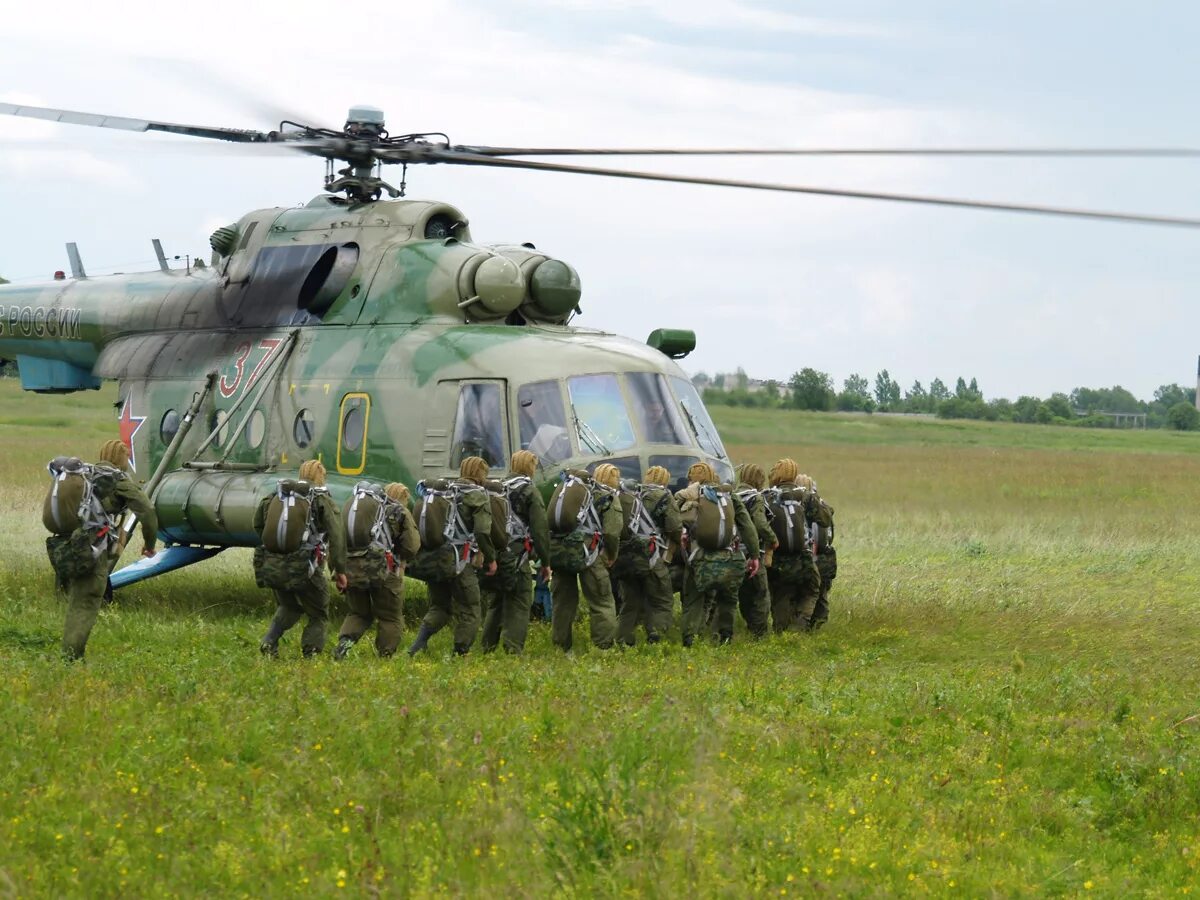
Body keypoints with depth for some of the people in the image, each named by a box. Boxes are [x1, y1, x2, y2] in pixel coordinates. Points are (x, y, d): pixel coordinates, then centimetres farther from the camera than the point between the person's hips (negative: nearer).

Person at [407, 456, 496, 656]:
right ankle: (461, 653, 4)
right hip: (457, 561, -6)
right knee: (468, 610, 6)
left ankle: (420, 642, -2)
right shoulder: (477, 495, -4)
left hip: (430, 559, 6)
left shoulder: (443, 492, 15)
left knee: (439, 607, 18)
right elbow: (482, 531, -13)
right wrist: (490, 558, -1)